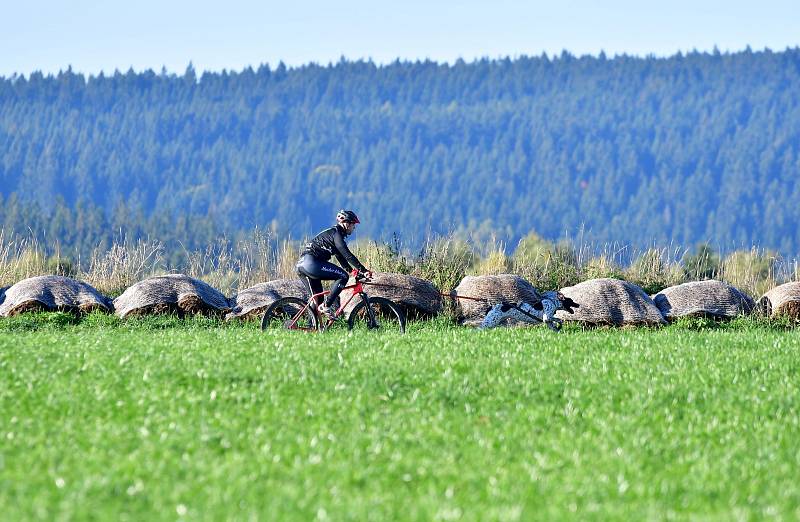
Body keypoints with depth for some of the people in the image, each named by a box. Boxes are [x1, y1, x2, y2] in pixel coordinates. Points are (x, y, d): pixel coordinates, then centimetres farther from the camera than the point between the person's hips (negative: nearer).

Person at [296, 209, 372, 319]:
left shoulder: (334, 233, 22)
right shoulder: (336, 233, -8)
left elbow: (340, 256, 28)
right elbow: (347, 255, -16)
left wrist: (352, 270, 21)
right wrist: (364, 270, -16)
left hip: (302, 265, 10)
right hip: (311, 263, -10)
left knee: (318, 301, 12)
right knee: (343, 276, -11)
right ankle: (326, 306, -15)